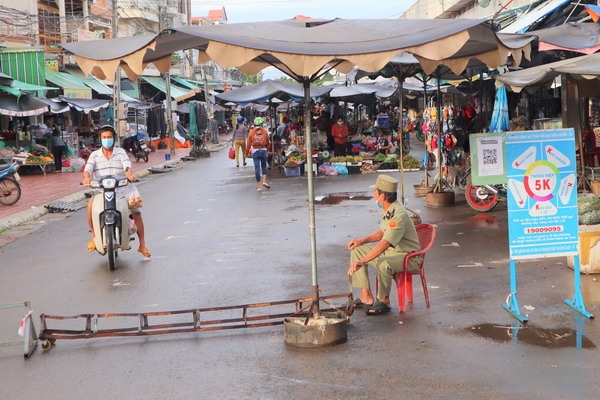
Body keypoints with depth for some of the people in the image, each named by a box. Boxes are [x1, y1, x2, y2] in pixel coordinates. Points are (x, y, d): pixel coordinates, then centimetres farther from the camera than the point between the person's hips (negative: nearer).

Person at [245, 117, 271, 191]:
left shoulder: (251, 132, -3)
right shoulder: (265, 131, -1)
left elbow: (248, 144, -2)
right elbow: (268, 143, 5)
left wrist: (247, 153, 9)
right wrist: (267, 148, 25)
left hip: (255, 151, 0)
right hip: (263, 150, 0)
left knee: (257, 168, 2)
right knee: (264, 166, 16)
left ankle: (259, 186, 3)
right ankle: (264, 181, -2)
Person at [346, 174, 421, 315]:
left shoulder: (399, 216, -28)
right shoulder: (387, 210, 3)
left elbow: (384, 244, -38)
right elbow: (382, 232, 20)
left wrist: (361, 262, -43)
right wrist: (362, 240, 5)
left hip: (409, 257, -10)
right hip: (391, 251, 10)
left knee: (383, 264, -39)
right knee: (357, 250, 4)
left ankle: (383, 301, -14)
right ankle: (366, 296, 4)